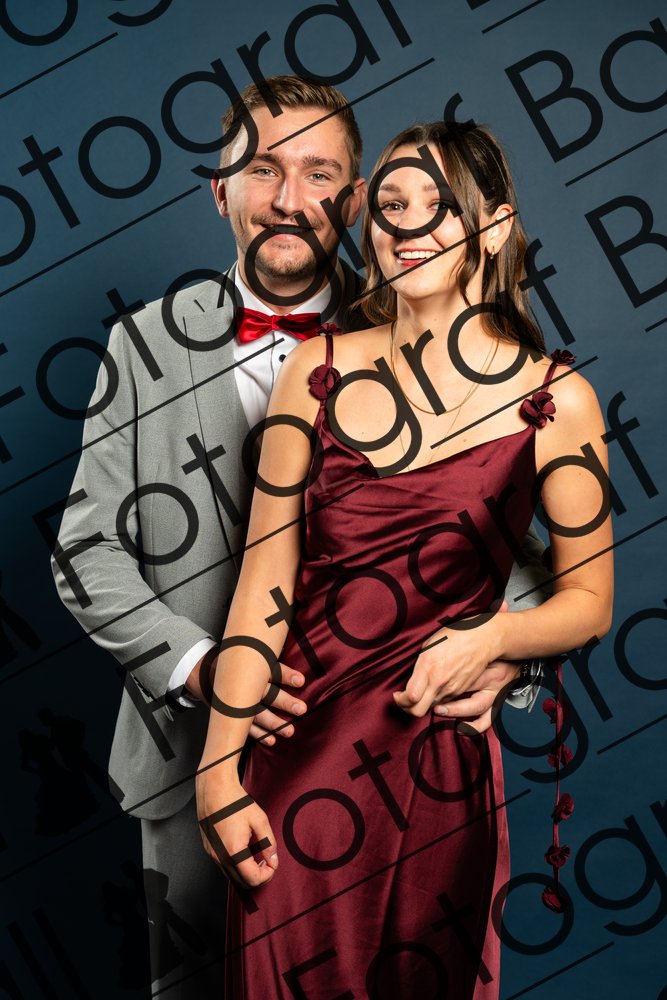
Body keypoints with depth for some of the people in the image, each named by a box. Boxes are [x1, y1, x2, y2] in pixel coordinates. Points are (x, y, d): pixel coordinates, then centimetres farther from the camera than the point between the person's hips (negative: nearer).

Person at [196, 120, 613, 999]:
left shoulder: (556, 401, -5)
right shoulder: (320, 369, -1)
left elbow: (590, 600, 2)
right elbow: (263, 581, -2)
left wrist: (489, 639, -18)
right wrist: (220, 772, -5)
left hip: (436, 761, -1)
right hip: (294, 757, 2)